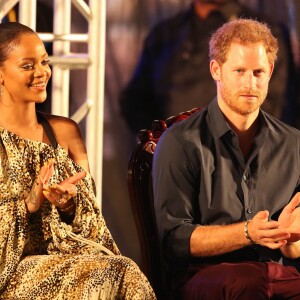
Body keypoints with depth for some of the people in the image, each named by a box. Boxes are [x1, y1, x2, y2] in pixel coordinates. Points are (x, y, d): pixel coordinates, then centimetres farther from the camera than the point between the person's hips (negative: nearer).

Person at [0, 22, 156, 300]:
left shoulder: (65, 131, 13)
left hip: (72, 252, 5)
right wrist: (29, 204, -18)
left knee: (127, 274, -28)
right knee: (102, 277, -31)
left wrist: (68, 204, -9)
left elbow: (90, 217, 12)